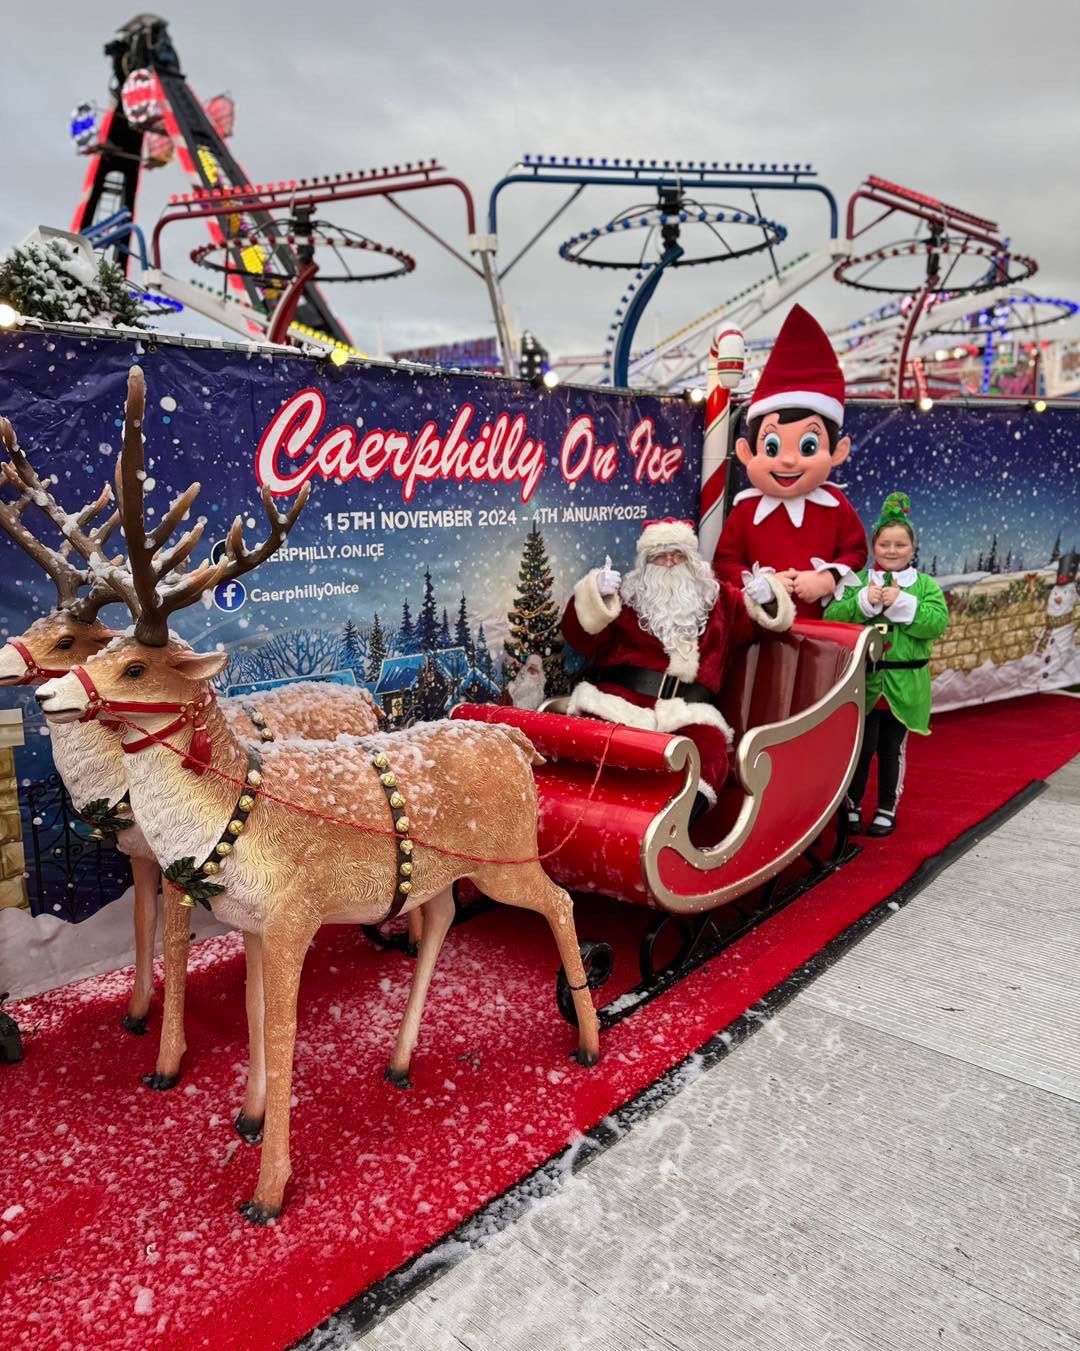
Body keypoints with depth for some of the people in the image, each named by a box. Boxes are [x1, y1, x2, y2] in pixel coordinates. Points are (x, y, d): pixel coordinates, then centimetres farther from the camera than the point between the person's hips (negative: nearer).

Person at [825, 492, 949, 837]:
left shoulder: (925, 585, 3)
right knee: (860, 747, 6)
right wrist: (864, 601, -23)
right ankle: (851, 806, 23)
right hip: (862, 681, -1)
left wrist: (902, 604, -20)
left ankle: (887, 810, 26)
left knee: (893, 749, 12)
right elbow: (831, 618, -10)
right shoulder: (857, 581, 1)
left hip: (903, 684, 1)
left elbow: (937, 623, -12)